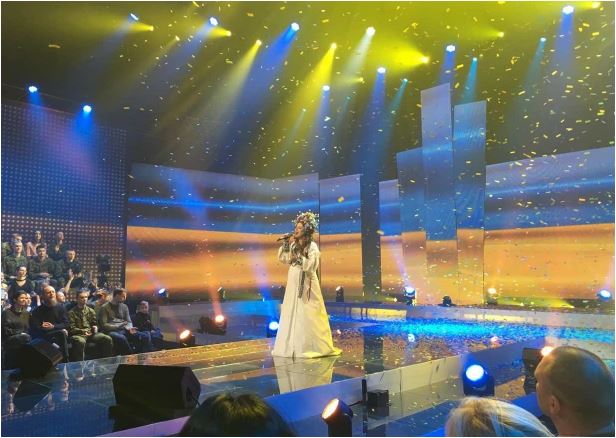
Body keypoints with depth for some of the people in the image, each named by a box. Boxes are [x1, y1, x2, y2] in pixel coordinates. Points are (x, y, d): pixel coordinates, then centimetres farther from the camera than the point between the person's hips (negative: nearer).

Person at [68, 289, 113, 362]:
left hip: (91, 333, 4)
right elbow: (71, 329, -2)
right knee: (80, 341, -41)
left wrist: (95, 327, -2)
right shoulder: (72, 313, 5)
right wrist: (83, 331, -18)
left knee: (108, 339, -20)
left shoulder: (91, 311, 19)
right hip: (78, 334, -4)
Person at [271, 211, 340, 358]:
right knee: (291, 314, 8)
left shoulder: (312, 246, -9)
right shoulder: (294, 245, 10)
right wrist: (285, 243, 0)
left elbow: (311, 265, -17)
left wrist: (298, 257, -19)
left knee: (307, 316, -4)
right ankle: (293, 344, 16)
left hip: (306, 284, -6)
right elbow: (282, 258, 9)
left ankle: (311, 346, 5)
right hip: (293, 284, 7)